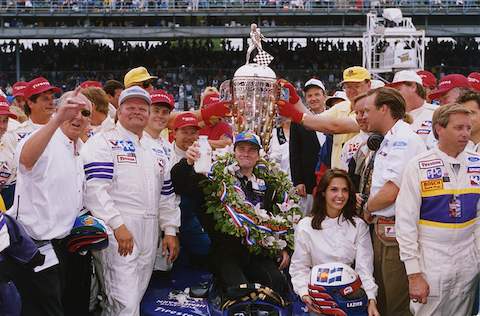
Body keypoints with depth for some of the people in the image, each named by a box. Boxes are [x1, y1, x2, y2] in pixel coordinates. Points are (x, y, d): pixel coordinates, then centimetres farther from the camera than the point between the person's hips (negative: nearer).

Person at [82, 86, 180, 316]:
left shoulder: (155, 150, 21)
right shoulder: (103, 142, -1)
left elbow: (166, 194, 23)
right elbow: (95, 188, -14)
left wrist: (170, 230, 14)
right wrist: (118, 225, -21)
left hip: (150, 235, 7)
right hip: (117, 232, -7)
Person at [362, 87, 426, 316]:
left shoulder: (404, 140, -15)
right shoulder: (389, 140, 17)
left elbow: (390, 192, -21)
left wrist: (367, 208, -4)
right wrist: (370, 208, 6)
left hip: (396, 231, -10)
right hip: (383, 229, 10)